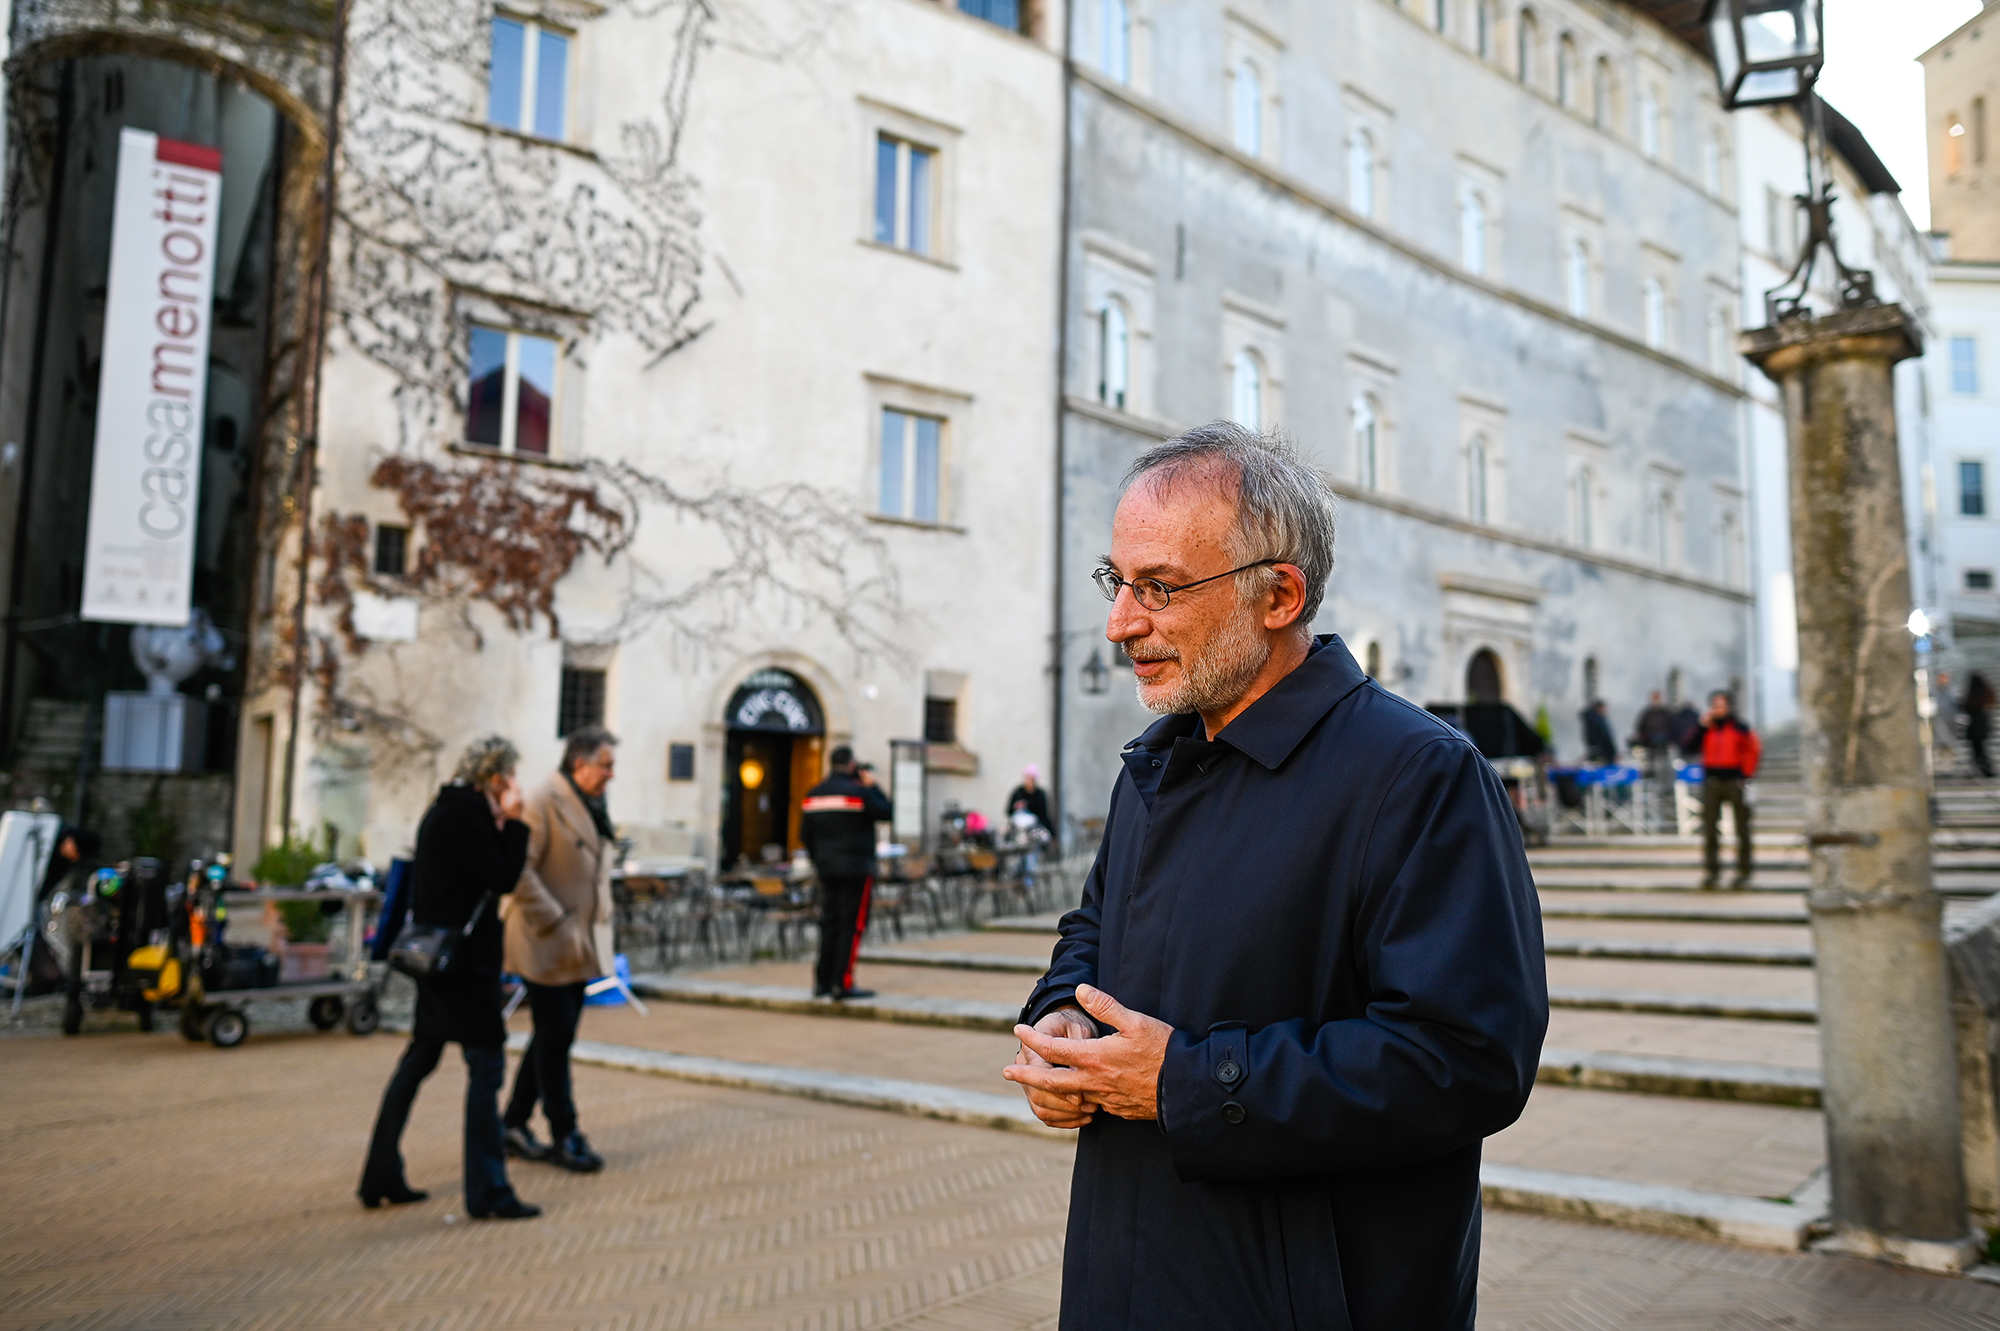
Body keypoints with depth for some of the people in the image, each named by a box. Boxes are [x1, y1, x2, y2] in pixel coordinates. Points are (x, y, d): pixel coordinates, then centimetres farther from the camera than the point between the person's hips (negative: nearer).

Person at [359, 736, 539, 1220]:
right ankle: (487, 1192, -2)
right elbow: (502, 879, -17)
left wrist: (502, 827, 8)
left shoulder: (444, 811, 15)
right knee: (486, 1064, -5)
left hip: (436, 956, 10)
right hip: (464, 958, -10)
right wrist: (512, 822, -10)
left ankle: (381, 1178, 25)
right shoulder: (466, 814, -16)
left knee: (420, 1058, 16)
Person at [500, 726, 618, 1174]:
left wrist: (599, 928, 15)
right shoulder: (543, 804, -14)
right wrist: (555, 924, -21)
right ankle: (564, 1137, 8)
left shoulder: (594, 807, 14)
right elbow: (520, 870, -21)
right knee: (556, 1037, -2)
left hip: (580, 947, 9)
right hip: (546, 946, -9)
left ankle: (513, 1124, 26)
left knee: (554, 1037, 13)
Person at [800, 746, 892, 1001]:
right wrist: (873, 786, 5)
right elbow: (886, 812, -5)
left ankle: (823, 982, 13)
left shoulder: (813, 795, 9)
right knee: (853, 924, -4)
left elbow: (805, 834, 11)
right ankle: (842, 984, -7)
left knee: (829, 923, 12)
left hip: (826, 868, 7)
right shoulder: (859, 791, -12)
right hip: (856, 868, -7)